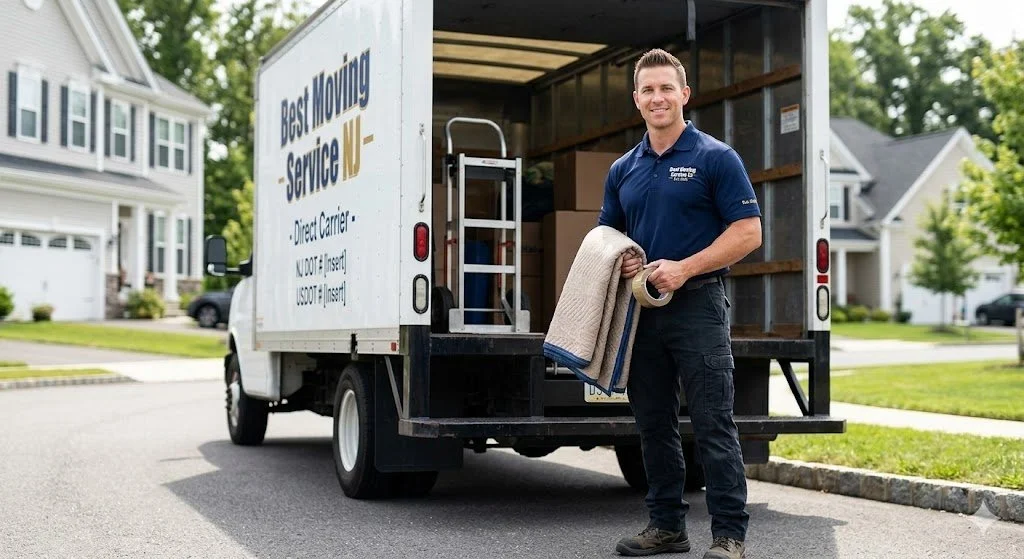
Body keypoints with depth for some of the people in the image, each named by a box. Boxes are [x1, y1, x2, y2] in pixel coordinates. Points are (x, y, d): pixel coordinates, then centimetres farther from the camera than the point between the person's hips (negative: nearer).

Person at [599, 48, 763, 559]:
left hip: (697, 304, -6)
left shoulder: (716, 158, -3)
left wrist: (683, 268, -17)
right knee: (654, 426, 11)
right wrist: (620, 262, -2)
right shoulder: (623, 170, 14)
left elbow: (748, 232, -8)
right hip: (642, 307, 6)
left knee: (713, 426, -5)